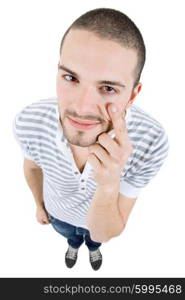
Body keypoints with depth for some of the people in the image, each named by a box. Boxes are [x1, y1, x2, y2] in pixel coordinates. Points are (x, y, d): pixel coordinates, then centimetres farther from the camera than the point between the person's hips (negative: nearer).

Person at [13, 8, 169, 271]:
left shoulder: (152, 143, -43)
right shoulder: (28, 123, -39)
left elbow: (104, 233, -33)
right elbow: (32, 166, -12)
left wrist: (109, 185, -54)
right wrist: (39, 205, 7)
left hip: (106, 217, 0)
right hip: (58, 213, 1)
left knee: (94, 239, 36)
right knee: (70, 235, 36)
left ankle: (93, 248, 73)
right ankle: (74, 245, 73)